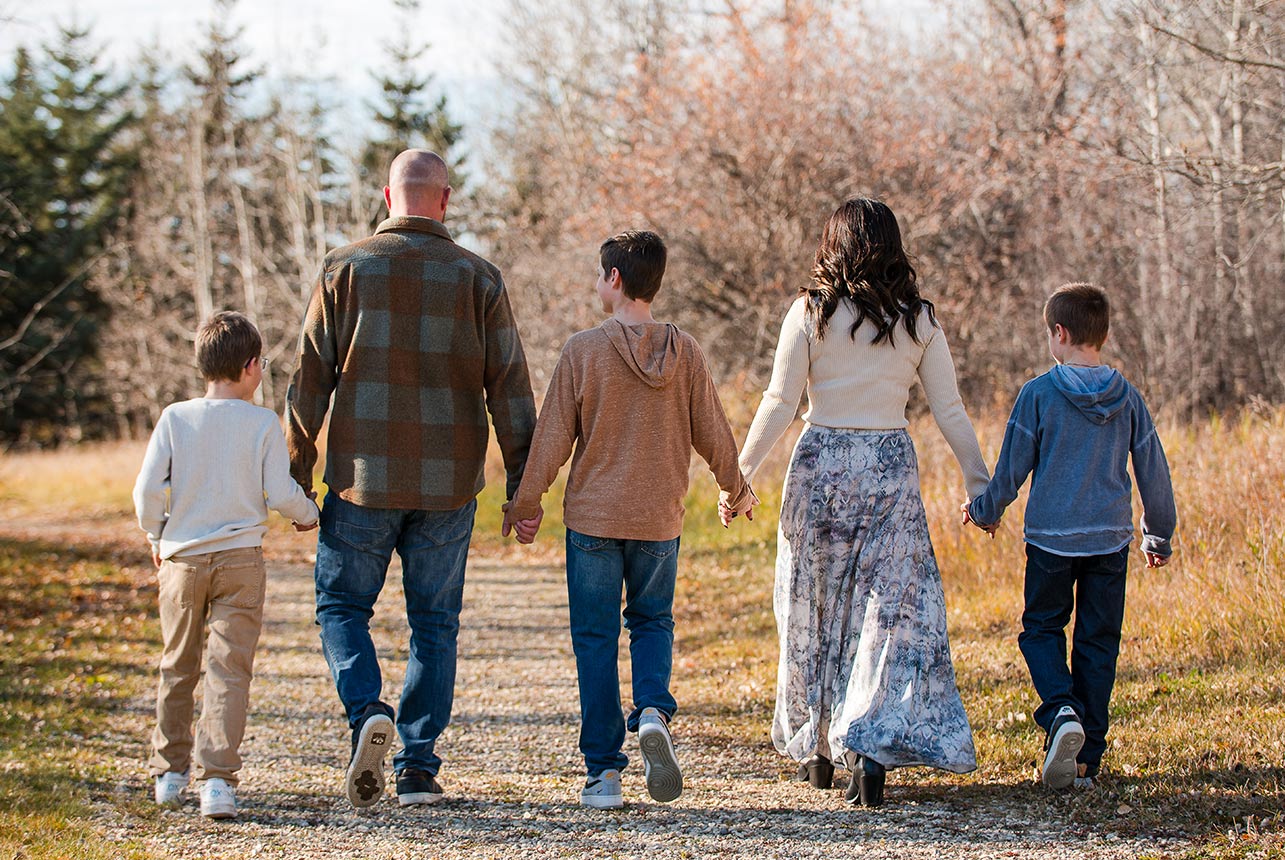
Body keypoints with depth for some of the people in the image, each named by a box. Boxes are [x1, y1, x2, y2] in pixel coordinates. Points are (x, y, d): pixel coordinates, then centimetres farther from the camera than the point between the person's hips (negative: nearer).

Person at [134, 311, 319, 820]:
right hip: (240, 558, -2)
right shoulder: (262, 423, -7)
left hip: (182, 558, 2)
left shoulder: (175, 419, -2)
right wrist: (308, 515, 14)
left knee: (177, 667, 16)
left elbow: (147, 488, -4)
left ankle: (169, 771, 25)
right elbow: (280, 493, -8)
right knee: (230, 669, -4)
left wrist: (156, 537, 13)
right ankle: (217, 777, -15)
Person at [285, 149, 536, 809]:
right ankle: (419, 768, 7)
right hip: (447, 485, 1)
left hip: (363, 481, -1)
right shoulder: (477, 279, 1)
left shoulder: (345, 269, -1)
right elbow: (510, 390, 0)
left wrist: (296, 477, 6)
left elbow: (310, 382, -1)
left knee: (342, 606, 12)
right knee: (434, 623, 10)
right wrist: (522, 488, 5)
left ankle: (366, 712, -13)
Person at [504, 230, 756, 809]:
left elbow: (553, 436, -6)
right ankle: (653, 712, -9)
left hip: (592, 518, -2)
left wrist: (526, 502, 7)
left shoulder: (584, 350, -10)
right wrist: (736, 489, 23)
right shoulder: (684, 351, -3)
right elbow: (711, 433, 5)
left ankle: (603, 772, 4)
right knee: (653, 622, 20)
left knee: (595, 639, 6)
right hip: (659, 520, 2)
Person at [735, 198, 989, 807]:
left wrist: (741, 472, 1)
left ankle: (815, 748, 23)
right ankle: (872, 744, -17)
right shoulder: (918, 320, 1)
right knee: (892, 609, 0)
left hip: (820, 465, 0)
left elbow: (780, 404, -6)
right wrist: (979, 482, 10)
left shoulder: (811, 313, -4)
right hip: (892, 468, 0)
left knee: (813, 608, 14)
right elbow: (949, 409, 3)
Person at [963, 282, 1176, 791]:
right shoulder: (1128, 399, 2)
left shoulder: (1038, 395, -8)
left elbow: (1011, 468, -2)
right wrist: (1159, 536, 21)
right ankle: (1087, 760, 9)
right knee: (1097, 642, 9)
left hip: (1052, 538, -3)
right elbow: (1154, 472, 8)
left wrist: (985, 510, 16)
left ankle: (1061, 711, -15)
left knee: (1042, 629, 12)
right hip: (1111, 539, 3)